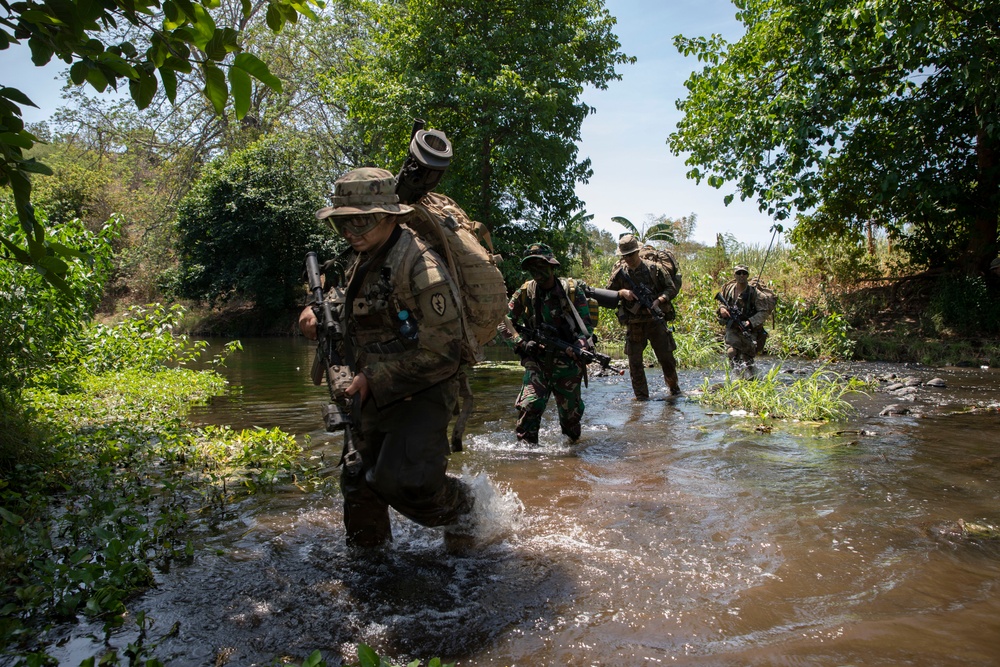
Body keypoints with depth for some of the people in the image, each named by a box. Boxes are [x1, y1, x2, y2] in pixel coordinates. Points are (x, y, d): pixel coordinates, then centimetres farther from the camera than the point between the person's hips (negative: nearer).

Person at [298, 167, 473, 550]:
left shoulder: (419, 266, -21)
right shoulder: (363, 261, 7)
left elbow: (441, 352, -25)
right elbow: (354, 313, 26)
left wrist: (374, 378, -22)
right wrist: (318, 314, 3)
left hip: (422, 394, -9)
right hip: (376, 397, 9)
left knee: (403, 482, -23)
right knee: (358, 482, 16)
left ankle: (459, 508, 8)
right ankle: (367, 550, 40)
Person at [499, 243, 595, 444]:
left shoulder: (572, 290, -5)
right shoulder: (525, 292, -1)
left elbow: (586, 325, -7)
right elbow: (505, 322, 2)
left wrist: (578, 348, -26)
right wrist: (521, 343, -14)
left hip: (568, 363, 0)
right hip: (537, 361, 0)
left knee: (571, 412, 14)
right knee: (529, 405, -20)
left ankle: (574, 443, 43)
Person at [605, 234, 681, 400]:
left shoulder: (654, 268, -3)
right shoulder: (619, 273, 1)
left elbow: (672, 288, 1)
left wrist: (659, 300, -17)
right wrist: (622, 292, -14)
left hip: (655, 319, -1)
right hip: (633, 324, 1)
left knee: (666, 357, 7)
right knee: (634, 361, 2)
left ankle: (673, 386, 32)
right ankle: (641, 396, 15)